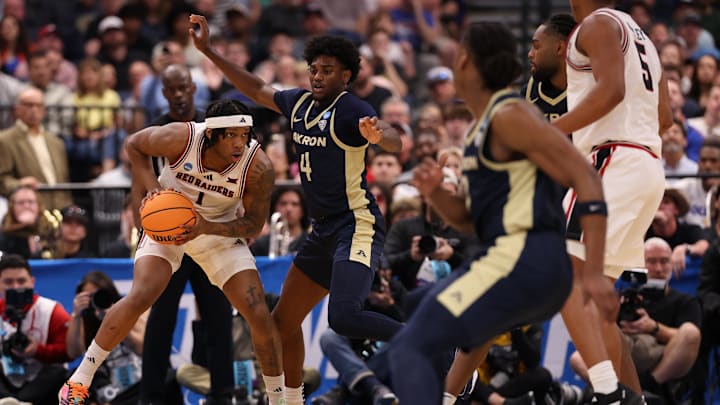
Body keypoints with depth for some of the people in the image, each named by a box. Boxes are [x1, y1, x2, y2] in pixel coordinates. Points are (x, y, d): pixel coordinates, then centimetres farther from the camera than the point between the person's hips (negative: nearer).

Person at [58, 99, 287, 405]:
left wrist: (206, 228, -30)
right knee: (140, 297, -21)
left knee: (259, 316, -9)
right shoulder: (180, 138, -29)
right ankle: (80, 379, -8)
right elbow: (134, 145, -7)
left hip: (220, 229, 1)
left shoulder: (258, 167, -28)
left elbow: (254, 224, -15)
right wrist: (151, 186, -19)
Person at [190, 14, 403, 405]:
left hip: (357, 226, -9)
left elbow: (394, 142, -31)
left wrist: (379, 135, -55)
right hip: (324, 230, 9)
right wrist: (209, 51, 25)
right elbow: (258, 90, 26)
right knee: (283, 321, 14)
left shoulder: (351, 110, -14)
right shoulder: (300, 103, 9)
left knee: (344, 316, -29)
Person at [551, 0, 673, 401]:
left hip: (613, 159, -10)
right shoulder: (639, 36, 26)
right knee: (595, 299, 12)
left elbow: (611, 89, -18)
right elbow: (664, 117, 23)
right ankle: (632, 400, 9)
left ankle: (610, 392, -34)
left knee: (566, 274, -19)